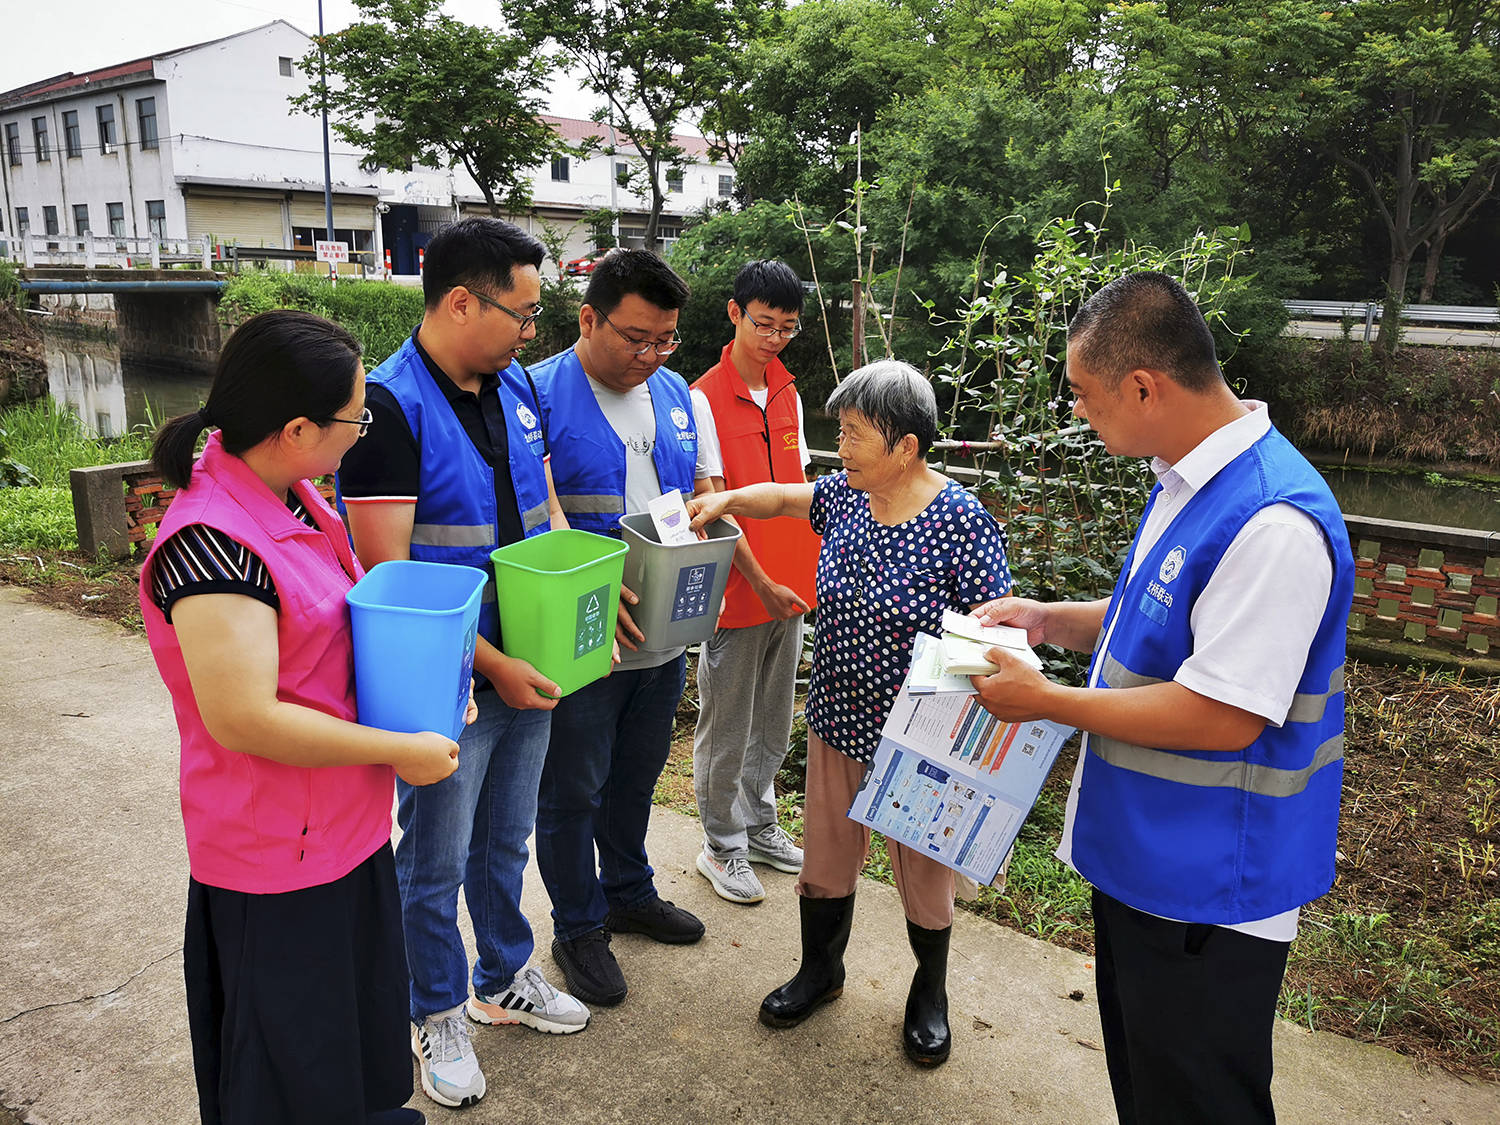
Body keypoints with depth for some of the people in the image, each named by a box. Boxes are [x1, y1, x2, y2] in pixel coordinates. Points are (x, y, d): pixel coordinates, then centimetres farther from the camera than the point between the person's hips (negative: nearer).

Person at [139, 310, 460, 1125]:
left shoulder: (292, 495, 1)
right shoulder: (212, 543, -28)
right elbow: (242, 719, -28)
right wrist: (401, 749, -19)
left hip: (345, 821, 9)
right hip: (277, 849, -9)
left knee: (363, 1000, 28)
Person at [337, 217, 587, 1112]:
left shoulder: (517, 388, 4)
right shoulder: (391, 406, -19)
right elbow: (389, 577, -22)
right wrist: (492, 664, -20)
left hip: (527, 669, 7)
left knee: (505, 842, 23)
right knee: (437, 862, 13)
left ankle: (504, 979, 44)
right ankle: (439, 1015, 34)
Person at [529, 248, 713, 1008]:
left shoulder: (676, 394, 7)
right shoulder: (540, 395, -14)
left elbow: (701, 491, 15)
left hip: (663, 638, 6)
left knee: (634, 779, 23)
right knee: (572, 793, 11)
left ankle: (629, 892, 45)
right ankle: (578, 928, 31)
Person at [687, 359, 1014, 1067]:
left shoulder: (961, 523, -20)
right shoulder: (846, 496, -2)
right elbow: (784, 497, 20)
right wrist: (726, 500, 3)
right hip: (837, 719, 5)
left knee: (922, 867, 15)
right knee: (826, 851, 19)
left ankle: (930, 993, 41)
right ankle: (821, 968, 45)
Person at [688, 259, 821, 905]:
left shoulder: (788, 395, 8)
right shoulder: (705, 400, -12)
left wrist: (816, 570, 8)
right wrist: (762, 584, -18)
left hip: (789, 591, 7)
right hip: (737, 592, -6)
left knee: (772, 722, 18)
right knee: (727, 728, 7)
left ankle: (759, 826, 35)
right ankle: (723, 847, 23)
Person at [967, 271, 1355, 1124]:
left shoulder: (1274, 524, -29)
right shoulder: (1188, 478, 4)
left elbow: (1222, 717, -29)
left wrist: (1047, 701, -19)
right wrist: (1051, 621, 3)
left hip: (1210, 890, -9)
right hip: (1141, 855, 10)